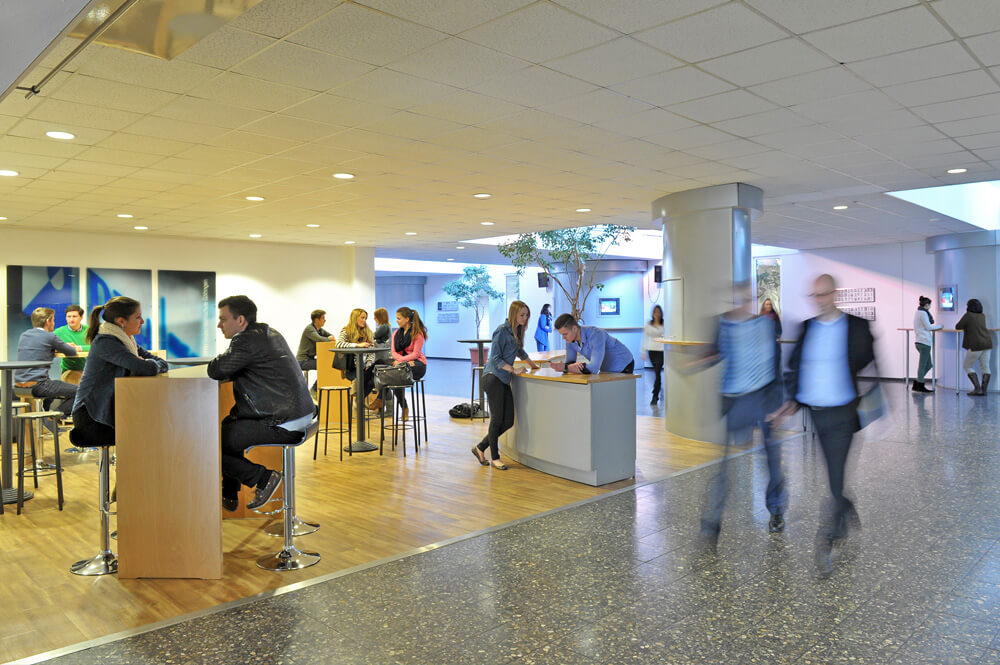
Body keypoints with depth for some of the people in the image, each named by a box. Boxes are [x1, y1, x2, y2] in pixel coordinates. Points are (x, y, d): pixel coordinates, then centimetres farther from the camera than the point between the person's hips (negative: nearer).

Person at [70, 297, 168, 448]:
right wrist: (146, 364, -6)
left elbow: (162, 363, 8)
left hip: (110, 412, 8)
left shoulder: (126, 340, 10)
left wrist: (143, 364, -12)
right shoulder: (105, 342, -18)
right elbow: (149, 369, -29)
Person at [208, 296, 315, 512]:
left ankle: (264, 477, 1)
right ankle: (229, 496, 34)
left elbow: (216, 371, -14)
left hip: (282, 425, -11)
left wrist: (218, 360, 7)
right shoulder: (270, 334, 16)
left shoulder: (247, 340, -14)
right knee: (227, 425, 28)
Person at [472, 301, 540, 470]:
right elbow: (495, 358, -13)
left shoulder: (517, 330, 15)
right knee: (497, 419, -5)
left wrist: (533, 365, 40)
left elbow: (520, 351, 33)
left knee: (508, 421, 5)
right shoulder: (502, 330, -11)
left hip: (504, 380, 9)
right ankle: (495, 457, 9)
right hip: (493, 378, -9)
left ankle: (480, 448, 18)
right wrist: (514, 370, -18)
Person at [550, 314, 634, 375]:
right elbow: (569, 363, -10)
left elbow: (594, 368, -43)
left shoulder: (596, 334, -38)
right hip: (606, 368, 7)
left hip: (623, 366, -7)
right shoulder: (570, 338, -15)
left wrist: (565, 367, -39)